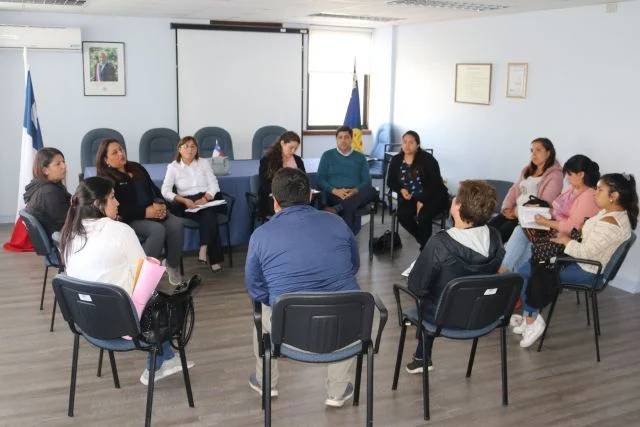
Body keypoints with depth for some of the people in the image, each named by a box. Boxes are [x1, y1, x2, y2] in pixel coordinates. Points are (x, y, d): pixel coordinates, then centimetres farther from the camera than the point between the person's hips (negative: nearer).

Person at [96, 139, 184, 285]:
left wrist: (160, 204, -6)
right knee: (158, 229, -34)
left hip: (153, 211, 6)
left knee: (176, 224, -23)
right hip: (130, 220, -6)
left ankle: (173, 265, -4)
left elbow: (154, 189, 16)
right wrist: (145, 212, -22)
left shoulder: (136, 167, 17)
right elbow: (118, 210, -14)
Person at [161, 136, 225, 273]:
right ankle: (214, 259, -29)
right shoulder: (173, 167, 6)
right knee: (209, 217, -31)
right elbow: (165, 192, -4)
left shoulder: (204, 163, 11)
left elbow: (214, 185, 4)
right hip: (187, 204, -2)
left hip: (207, 199, 2)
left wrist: (205, 198, -16)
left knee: (208, 215, -34)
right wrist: (184, 200, -19)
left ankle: (204, 249, -32)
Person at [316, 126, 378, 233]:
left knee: (371, 191, -34)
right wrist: (335, 191, -16)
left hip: (356, 195, 3)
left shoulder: (360, 157, 19)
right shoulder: (328, 155, 13)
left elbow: (367, 180, 9)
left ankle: (335, 209, -42)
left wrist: (355, 190, -15)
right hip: (335, 196, -3)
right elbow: (319, 179, 4)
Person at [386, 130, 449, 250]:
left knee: (423, 216, -32)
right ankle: (425, 242, -4)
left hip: (433, 197, -4)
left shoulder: (427, 159, -12)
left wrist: (422, 200, -21)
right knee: (402, 215, -25)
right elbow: (390, 181, 10)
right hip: (411, 198, 4)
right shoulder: (396, 160, 2)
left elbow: (435, 182, -15)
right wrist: (401, 190, -12)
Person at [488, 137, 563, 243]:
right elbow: (514, 190, 19)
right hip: (515, 213, 7)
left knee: (501, 232, -28)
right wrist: (507, 208, -1)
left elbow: (545, 203, -13)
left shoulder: (555, 175, -3)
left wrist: (517, 213, -18)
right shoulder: (527, 170, 21)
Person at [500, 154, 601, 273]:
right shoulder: (573, 188, 13)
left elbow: (572, 226, -22)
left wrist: (545, 222, -18)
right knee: (520, 230, -11)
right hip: (553, 229, 9)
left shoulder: (589, 197, -17)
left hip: (564, 237, -9)